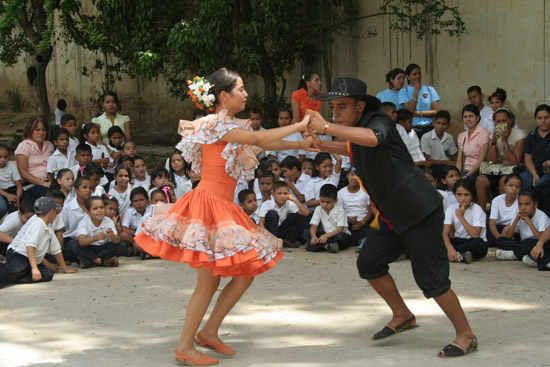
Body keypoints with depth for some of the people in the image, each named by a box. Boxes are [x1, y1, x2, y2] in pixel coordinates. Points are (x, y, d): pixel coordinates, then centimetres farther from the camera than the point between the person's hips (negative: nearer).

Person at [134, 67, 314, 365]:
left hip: (223, 207, 10)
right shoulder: (217, 123, -13)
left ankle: (209, 332, 18)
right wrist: (300, 125, -11)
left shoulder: (230, 127, 16)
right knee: (208, 282, -5)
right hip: (209, 203, -10)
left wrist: (302, 145, 11)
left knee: (247, 272, 9)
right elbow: (260, 139, -18)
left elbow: (265, 145, 18)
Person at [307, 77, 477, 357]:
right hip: (392, 215, 10)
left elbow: (372, 139, -44)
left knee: (430, 277, -8)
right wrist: (325, 146, 25)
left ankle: (465, 336, 6)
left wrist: (327, 127, -44)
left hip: (420, 212, -10)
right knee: (369, 262, 6)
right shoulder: (356, 128, 10)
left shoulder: (378, 122, -18)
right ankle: (402, 316, 24)